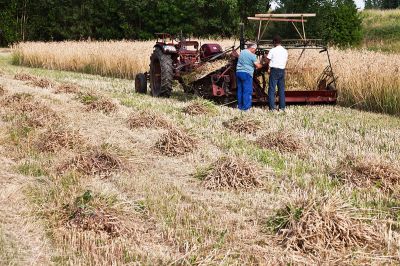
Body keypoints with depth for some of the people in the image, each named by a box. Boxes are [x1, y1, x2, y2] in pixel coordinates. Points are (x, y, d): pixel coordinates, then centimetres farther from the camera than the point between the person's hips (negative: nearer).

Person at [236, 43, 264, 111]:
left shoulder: (242, 52, 13)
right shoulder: (252, 55, -10)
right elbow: (258, 66, -12)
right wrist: (262, 65, 9)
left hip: (238, 72, 7)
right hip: (246, 73, -7)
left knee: (240, 90, 13)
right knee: (247, 91, -3)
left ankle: (240, 105, 17)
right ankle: (246, 107, -5)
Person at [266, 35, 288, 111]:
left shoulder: (273, 50, -7)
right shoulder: (285, 51, 8)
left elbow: (267, 60, -3)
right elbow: (286, 61, 14)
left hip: (274, 70, -5)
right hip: (282, 70, 5)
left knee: (272, 89, -2)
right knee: (281, 89, 10)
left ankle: (272, 107, -7)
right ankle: (282, 107, 10)